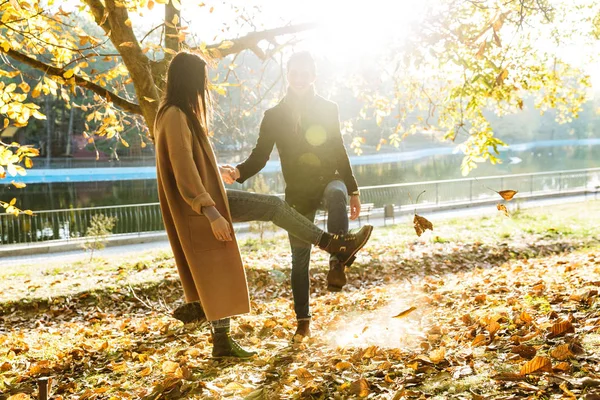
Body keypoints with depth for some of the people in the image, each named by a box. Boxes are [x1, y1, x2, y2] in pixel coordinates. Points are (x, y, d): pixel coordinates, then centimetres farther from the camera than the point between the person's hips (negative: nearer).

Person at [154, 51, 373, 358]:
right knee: (216, 273, 1)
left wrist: (218, 171, 33)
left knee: (274, 207, 7)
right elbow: (184, 172, -27)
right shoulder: (175, 116, -20)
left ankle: (335, 245, 12)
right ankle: (221, 343, 16)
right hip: (200, 207, -10)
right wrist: (211, 213, -29)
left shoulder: (180, 114, 11)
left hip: (210, 198, 10)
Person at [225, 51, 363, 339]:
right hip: (298, 192, 1)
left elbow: (339, 151, 11)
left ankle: (338, 263, -39)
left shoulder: (328, 109, 5)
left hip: (330, 181, 0)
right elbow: (260, 156, 0)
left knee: (336, 195, -39)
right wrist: (239, 172, -21)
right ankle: (303, 320, 17)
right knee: (300, 258, 4)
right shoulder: (274, 116, 3)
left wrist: (352, 190, 10)